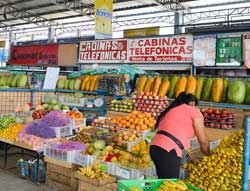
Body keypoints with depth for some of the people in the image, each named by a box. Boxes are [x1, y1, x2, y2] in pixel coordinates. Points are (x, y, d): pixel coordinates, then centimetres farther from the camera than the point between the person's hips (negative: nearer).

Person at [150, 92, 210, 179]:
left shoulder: (171, 110, 28)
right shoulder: (194, 111, 7)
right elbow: (203, 141, 8)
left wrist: (192, 158, 29)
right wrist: (209, 158, 25)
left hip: (156, 148, 8)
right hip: (167, 151, -8)